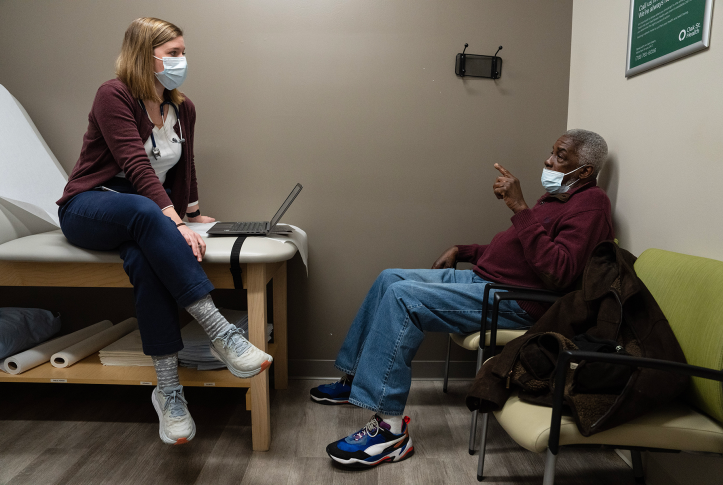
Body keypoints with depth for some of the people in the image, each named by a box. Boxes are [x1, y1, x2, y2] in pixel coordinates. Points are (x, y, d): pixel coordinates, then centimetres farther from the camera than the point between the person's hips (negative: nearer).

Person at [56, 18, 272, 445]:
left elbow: (184, 169, 23)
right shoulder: (114, 95, -10)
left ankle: (169, 389, -35)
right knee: (144, 211, -41)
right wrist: (175, 222, -34)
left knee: (146, 260, -34)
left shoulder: (183, 108, 10)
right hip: (89, 207, -4)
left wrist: (193, 213, 19)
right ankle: (220, 333, -46)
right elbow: (137, 166, -23)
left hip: (148, 215, 4)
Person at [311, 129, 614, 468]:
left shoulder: (590, 203, -10)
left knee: (402, 296, -24)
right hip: (481, 278, 11)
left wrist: (520, 208, -25)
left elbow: (557, 273, -26)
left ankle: (389, 429, -19)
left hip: (514, 300, -11)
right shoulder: (556, 196, 21)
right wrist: (461, 250, 17)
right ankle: (356, 378, 15)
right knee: (390, 279, 7)